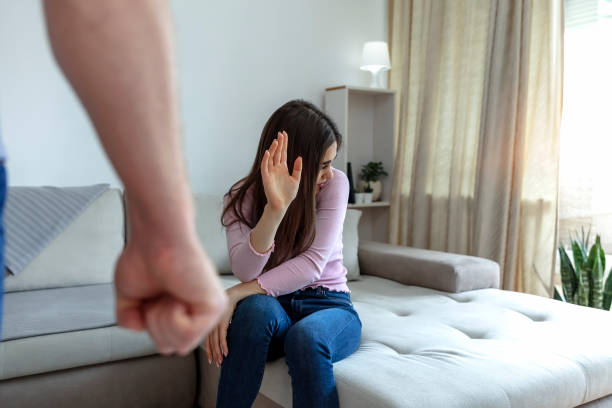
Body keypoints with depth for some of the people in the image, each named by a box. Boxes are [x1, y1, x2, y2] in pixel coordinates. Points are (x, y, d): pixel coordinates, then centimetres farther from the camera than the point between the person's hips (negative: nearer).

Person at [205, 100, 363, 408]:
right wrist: (276, 208, -38)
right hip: (275, 306, 1)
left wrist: (237, 294, -27)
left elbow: (312, 264, -18)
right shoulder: (242, 198, -6)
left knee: (306, 336, -36)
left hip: (327, 304, -1)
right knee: (257, 307, -35)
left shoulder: (335, 183, -8)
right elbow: (245, 271, -22)